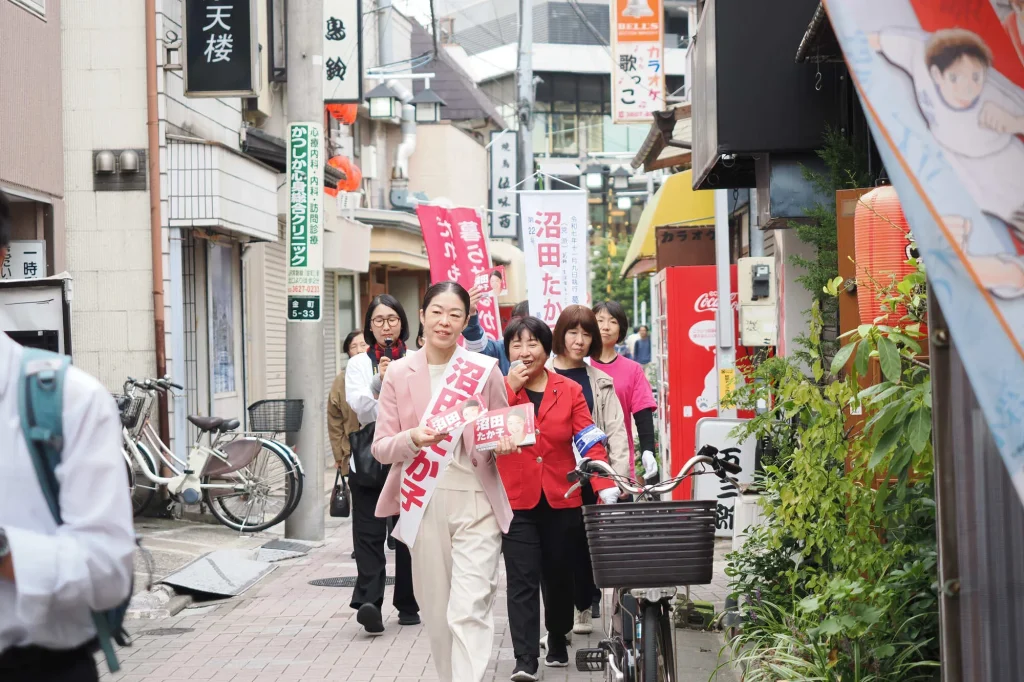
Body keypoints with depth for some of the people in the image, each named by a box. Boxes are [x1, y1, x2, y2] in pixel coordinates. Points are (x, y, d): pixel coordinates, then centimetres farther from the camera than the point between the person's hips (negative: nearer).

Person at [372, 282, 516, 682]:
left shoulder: (485, 371, 1)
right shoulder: (398, 374, 3)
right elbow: (381, 447, 2)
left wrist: (503, 443, -11)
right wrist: (414, 438, -19)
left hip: (476, 503, -2)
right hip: (424, 504, 2)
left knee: (469, 611, -11)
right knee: (437, 613, 10)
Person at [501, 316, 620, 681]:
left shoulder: (570, 391, 3)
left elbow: (590, 440, -5)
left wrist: (605, 486, -18)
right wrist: (511, 388, -15)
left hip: (561, 500, 2)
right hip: (516, 500, -2)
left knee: (558, 575, 15)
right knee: (522, 580, -9)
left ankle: (558, 640, 36)